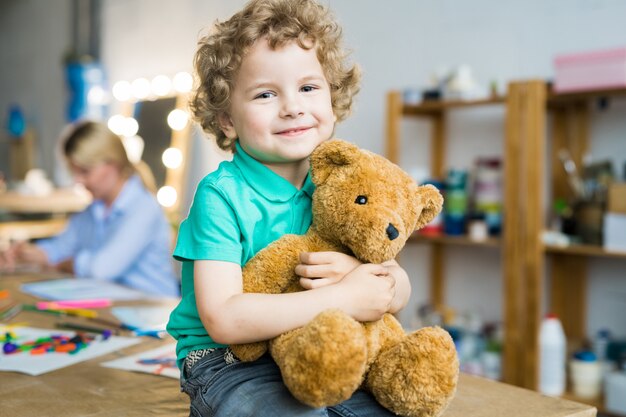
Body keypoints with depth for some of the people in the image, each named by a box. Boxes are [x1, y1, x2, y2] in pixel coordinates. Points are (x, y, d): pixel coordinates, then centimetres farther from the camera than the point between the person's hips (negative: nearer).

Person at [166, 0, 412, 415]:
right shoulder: (221, 196, -15)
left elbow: (398, 293, 2)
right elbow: (223, 319, -24)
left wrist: (362, 274, -22)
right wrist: (343, 298, -25)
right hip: (226, 363, -5)